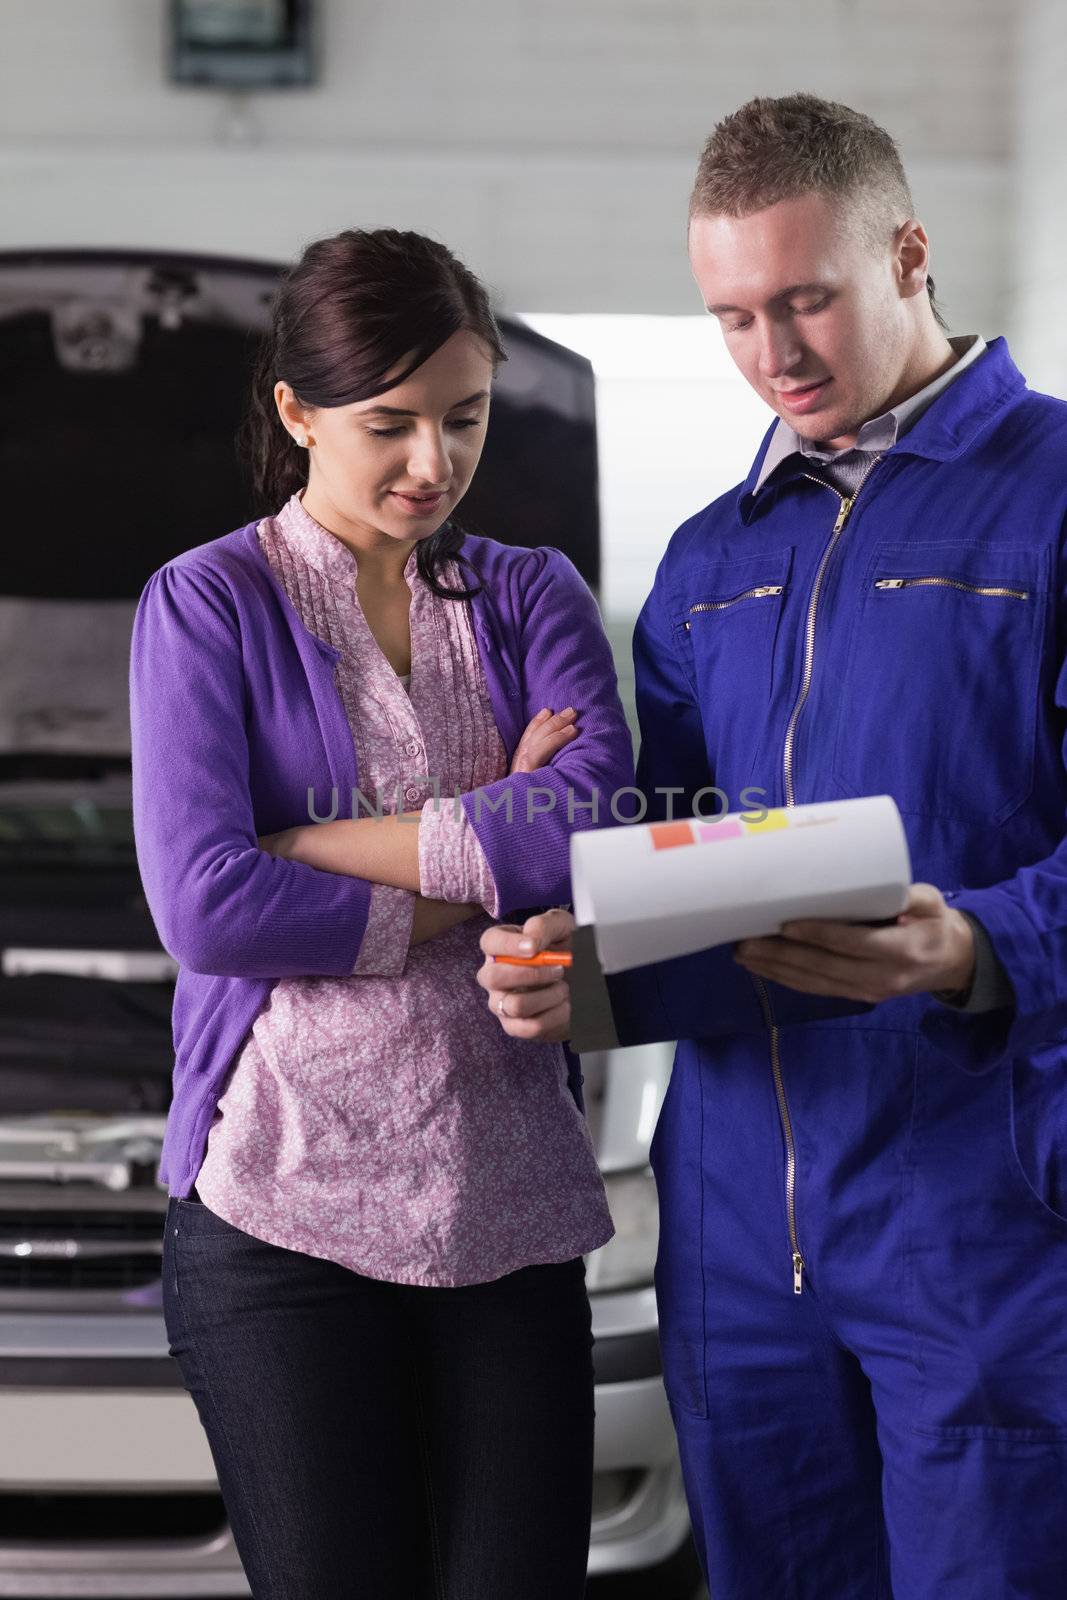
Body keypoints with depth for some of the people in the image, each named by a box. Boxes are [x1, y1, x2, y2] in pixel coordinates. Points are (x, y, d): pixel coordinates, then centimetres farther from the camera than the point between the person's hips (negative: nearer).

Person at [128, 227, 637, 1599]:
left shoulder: (532, 597, 12)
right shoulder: (207, 605, 3)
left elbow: (601, 814, -9)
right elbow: (204, 906, -11)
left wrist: (310, 843, -11)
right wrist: (490, 848, -7)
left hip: (508, 1193, 3)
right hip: (287, 1195, -3)